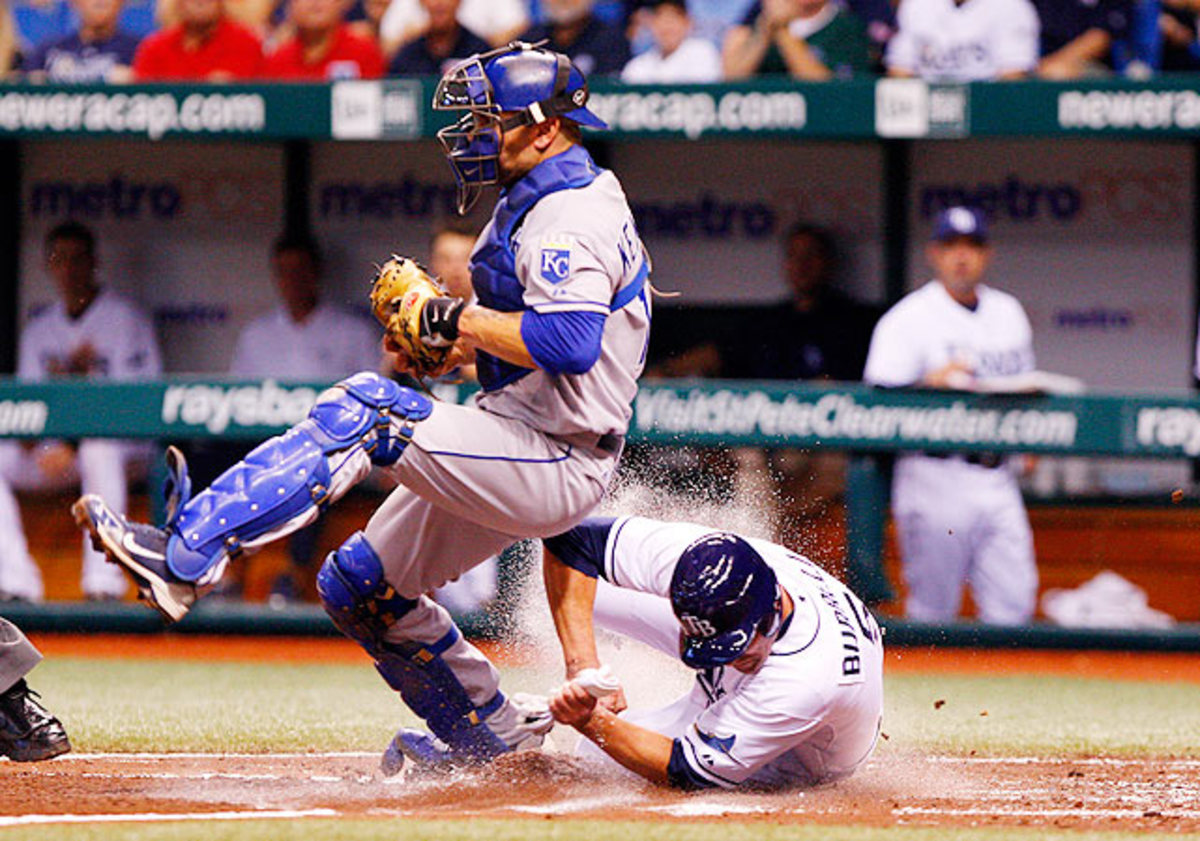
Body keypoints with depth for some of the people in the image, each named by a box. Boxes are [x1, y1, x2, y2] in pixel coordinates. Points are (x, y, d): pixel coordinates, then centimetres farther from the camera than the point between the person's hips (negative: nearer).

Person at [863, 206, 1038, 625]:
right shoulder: (909, 318, -2)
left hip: (997, 477, 5)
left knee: (1014, 603, 0)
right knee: (932, 609, -4)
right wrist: (930, 383, -29)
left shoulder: (1008, 313, 16)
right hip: (937, 477, -5)